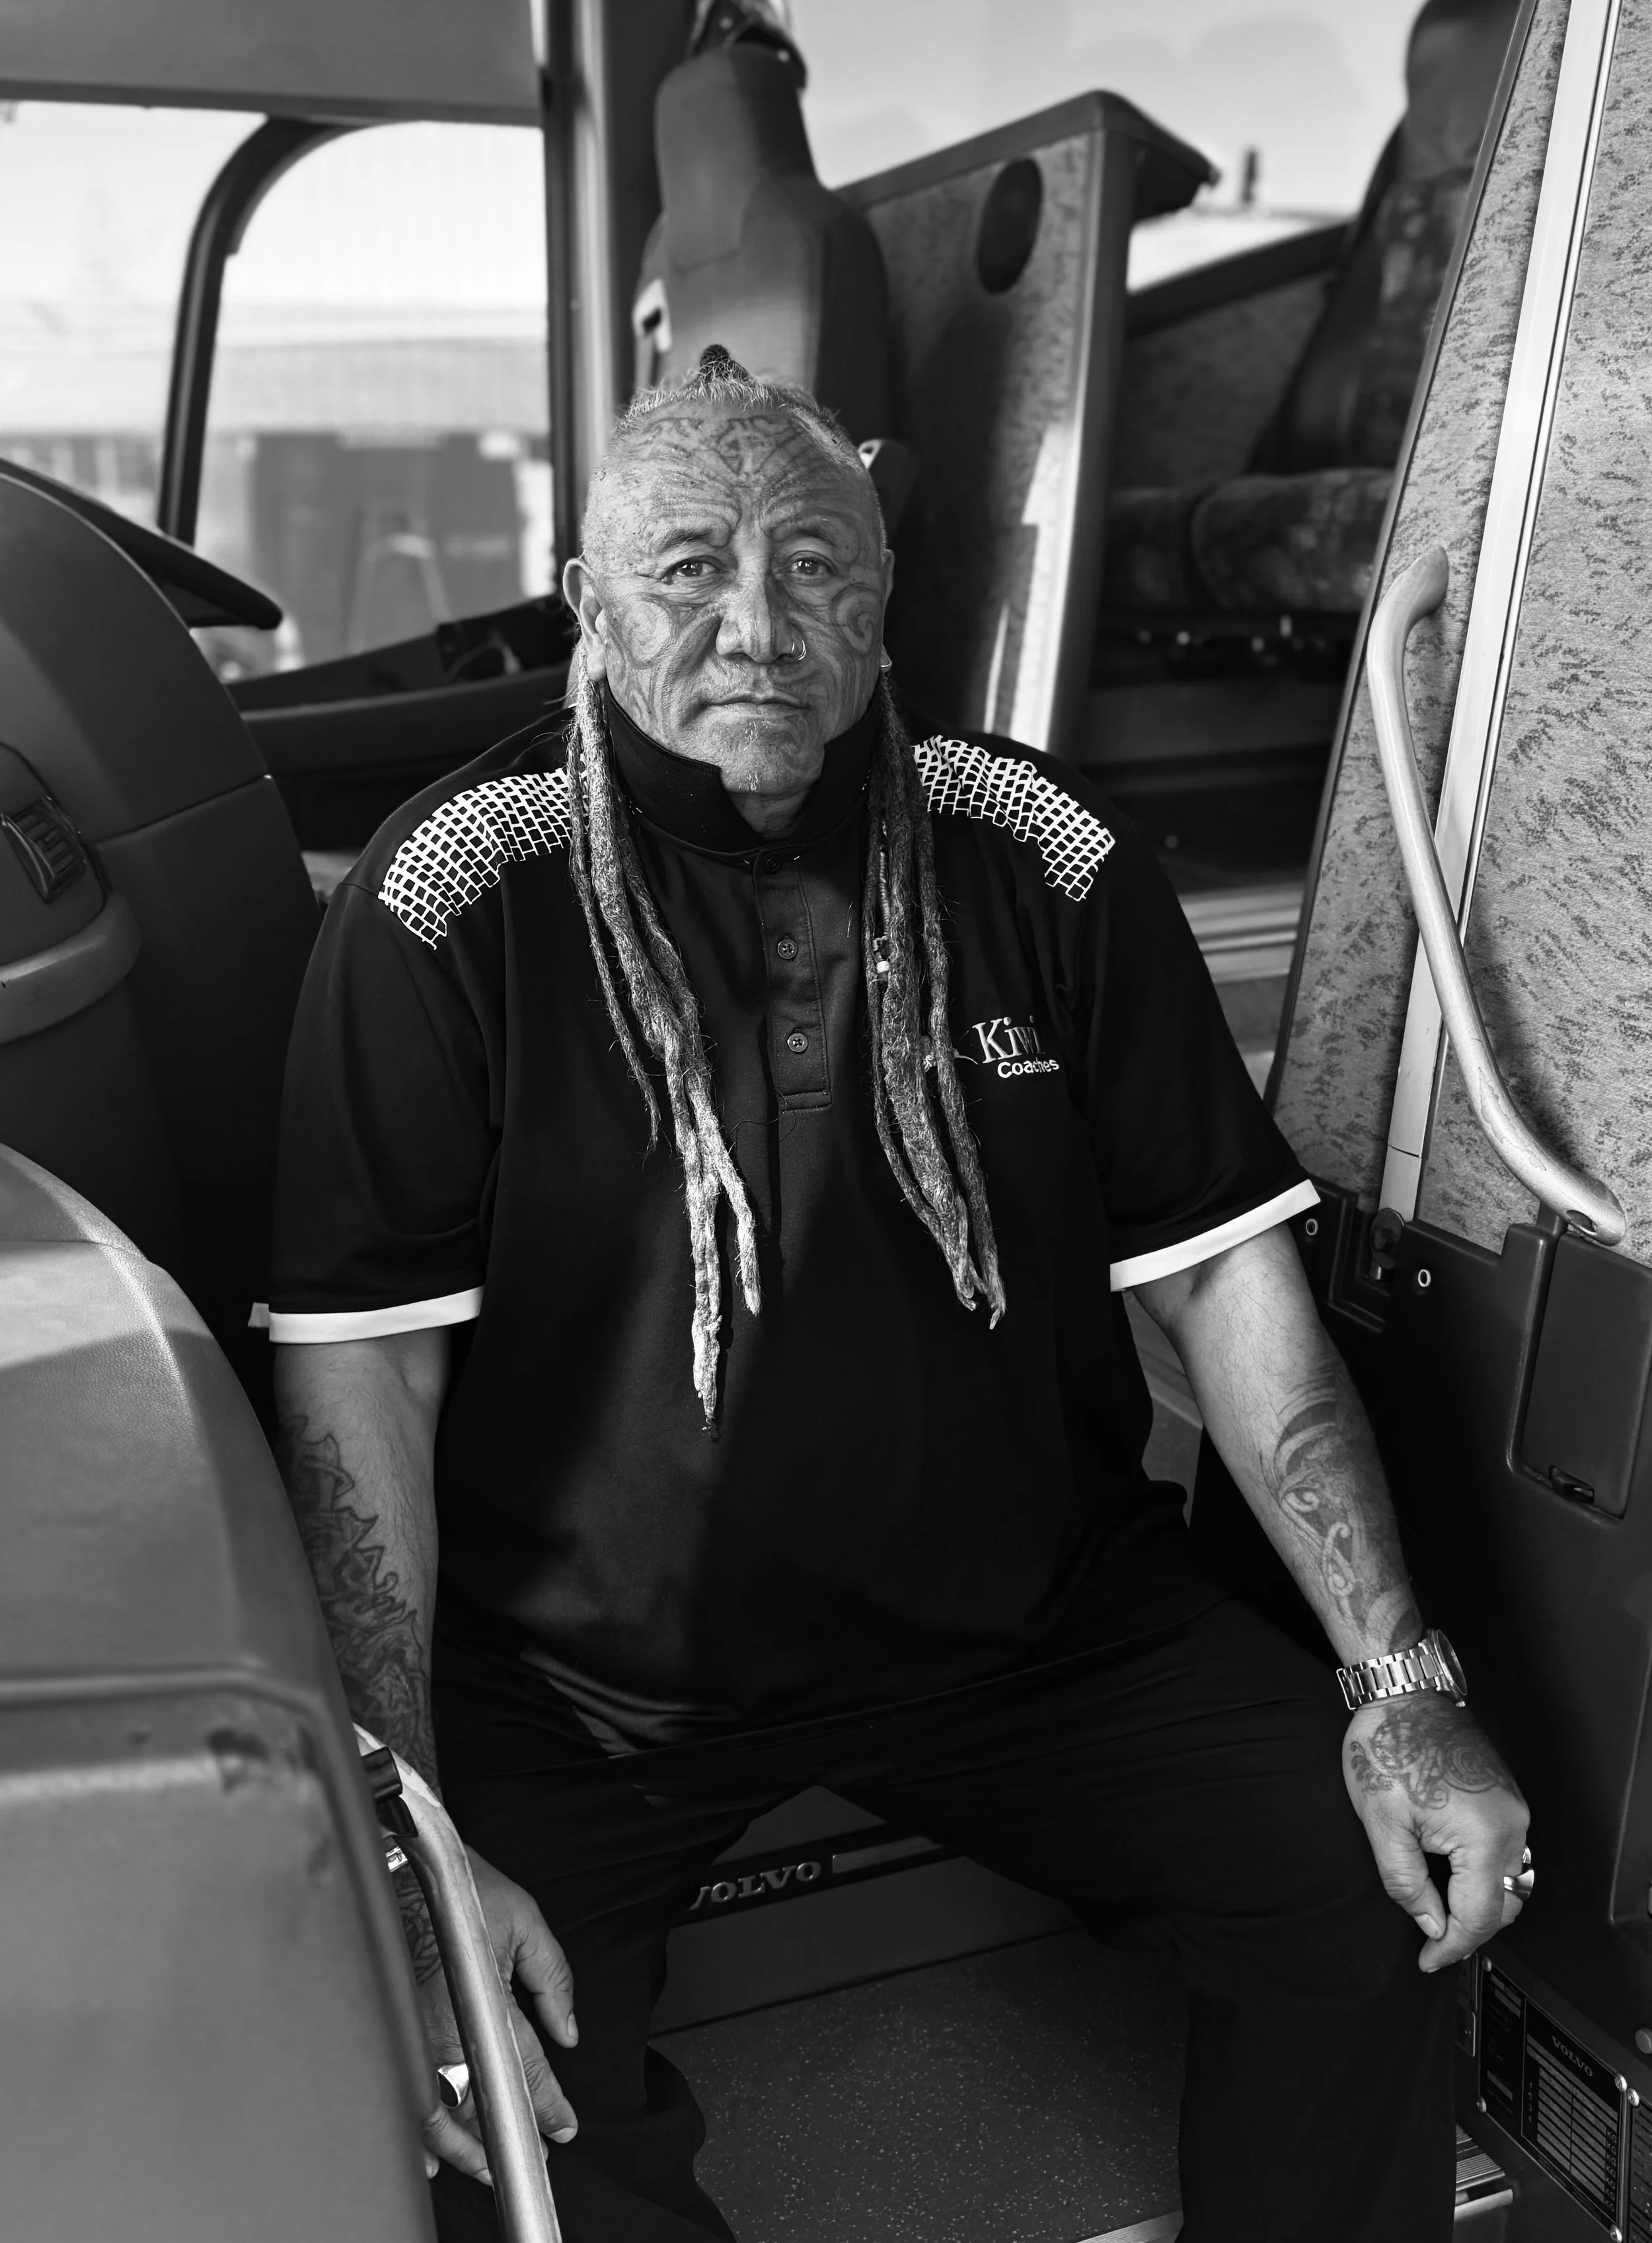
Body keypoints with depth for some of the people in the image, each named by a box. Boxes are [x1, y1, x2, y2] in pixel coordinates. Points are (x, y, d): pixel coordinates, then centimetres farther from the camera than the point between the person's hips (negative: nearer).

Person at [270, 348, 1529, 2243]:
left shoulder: (1041, 861, -1)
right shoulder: (452, 904, -10)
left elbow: (1224, 1268, 0)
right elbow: (360, 1373, -11)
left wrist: (1397, 1679, -6)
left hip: (1030, 1602, 3)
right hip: (588, 1660, -2)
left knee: (1384, 1902, -8)